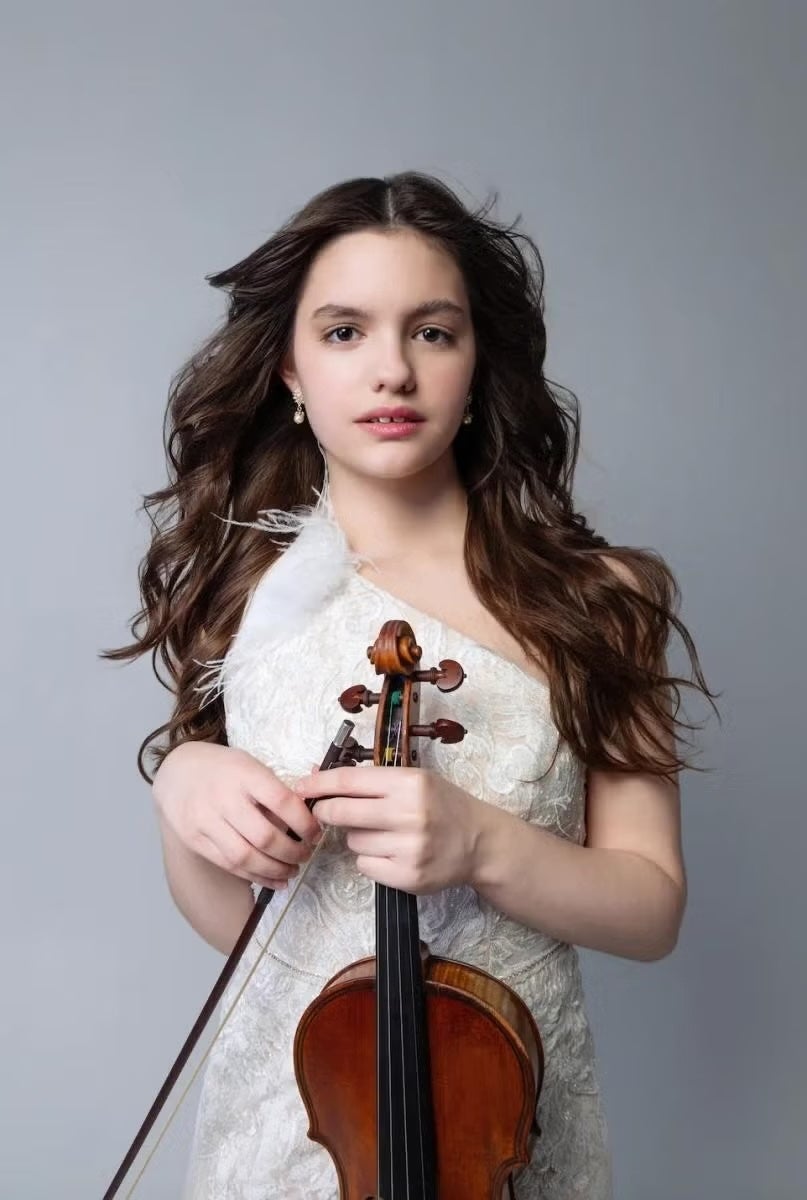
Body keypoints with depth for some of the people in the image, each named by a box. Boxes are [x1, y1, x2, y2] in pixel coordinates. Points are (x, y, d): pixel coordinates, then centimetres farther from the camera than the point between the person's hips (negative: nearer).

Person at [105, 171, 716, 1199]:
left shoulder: (589, 599, -11)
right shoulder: (242, 592, -6)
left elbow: (651, 910, -8)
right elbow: (224, 920, 0)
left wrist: (482, 845, -25)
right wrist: (182, 792, -19)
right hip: (288, 1117, 2)